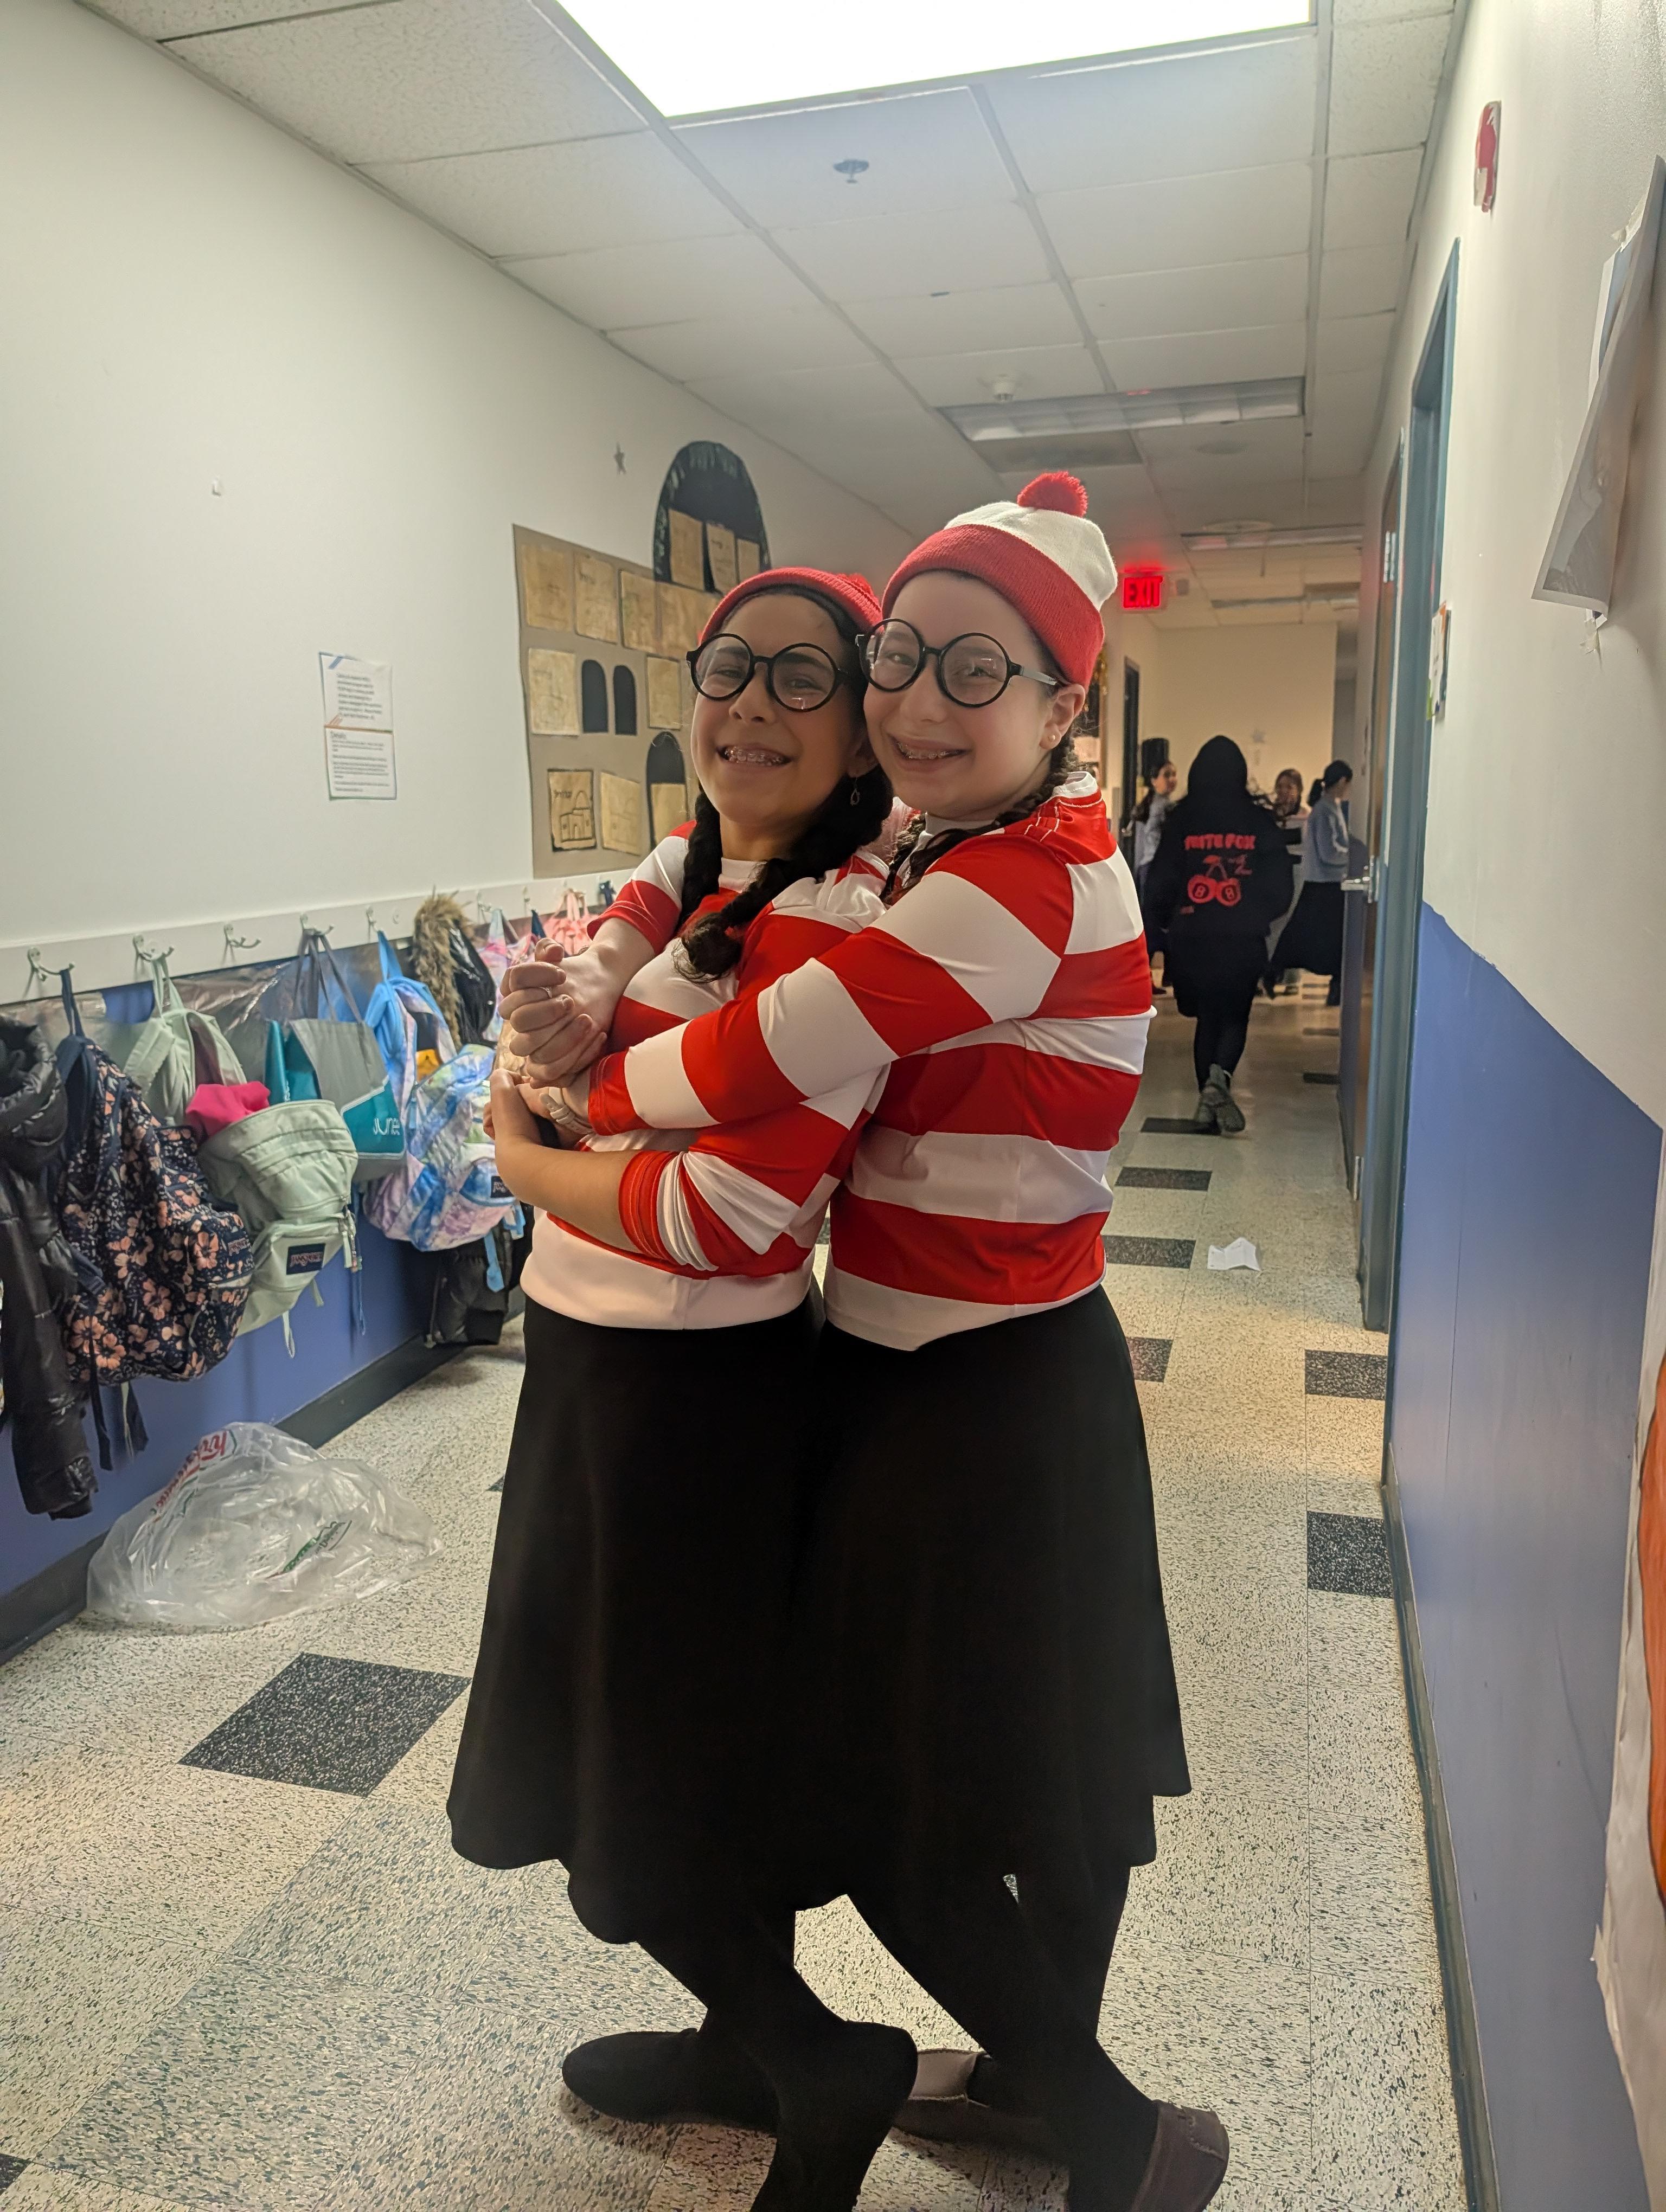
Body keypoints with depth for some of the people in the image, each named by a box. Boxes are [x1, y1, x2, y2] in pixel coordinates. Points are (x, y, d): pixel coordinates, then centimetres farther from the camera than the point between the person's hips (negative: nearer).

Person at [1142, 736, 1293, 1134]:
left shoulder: (1181, 821, -3)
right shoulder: (1260, 821, -3)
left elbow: (1158, 885, -2)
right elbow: (1280, 887, -2)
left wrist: (1169, 922, 16)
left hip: (1191, 940, 1)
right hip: (1243, 940, -1)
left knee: (1206, 1017, 15)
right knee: (1234, 1017, 12)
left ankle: (1209, 1100, 15)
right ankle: (1219, 1078, -15)